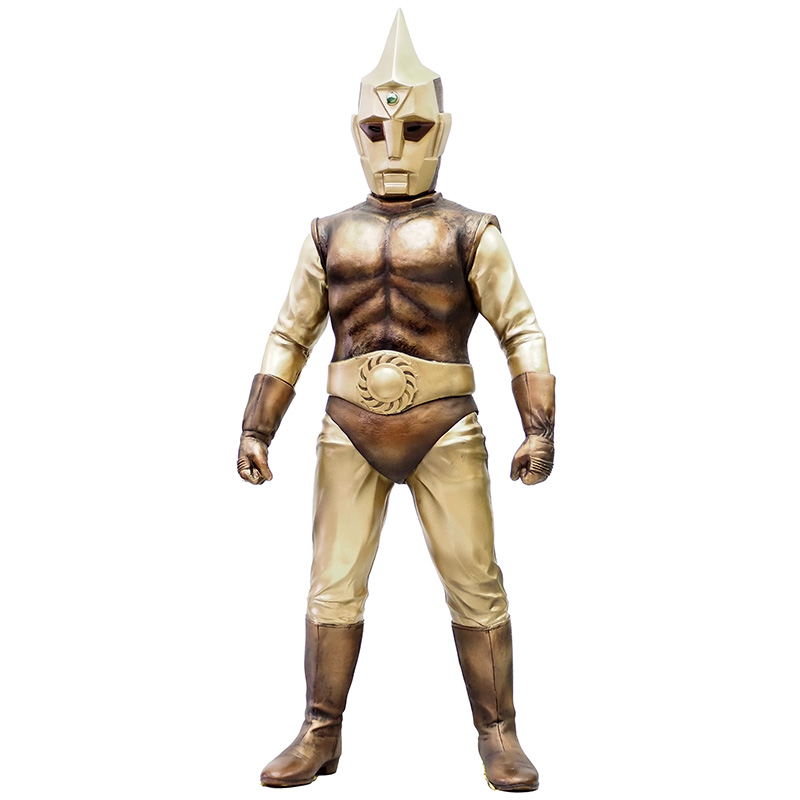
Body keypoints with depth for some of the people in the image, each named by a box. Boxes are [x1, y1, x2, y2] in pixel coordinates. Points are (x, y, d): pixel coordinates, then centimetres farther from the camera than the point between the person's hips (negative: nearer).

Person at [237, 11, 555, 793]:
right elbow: (288, 339, 10)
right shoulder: (330, 236, 9)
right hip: (349, 433, 2)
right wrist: (255, 431, 2)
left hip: (445, 430, -2)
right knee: (333, 584, 2)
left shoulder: (470, 232, 2)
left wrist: (540, 430, -12)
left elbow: (522, 334, -2)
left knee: (475, 584, -1)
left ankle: (497, 735, 13)